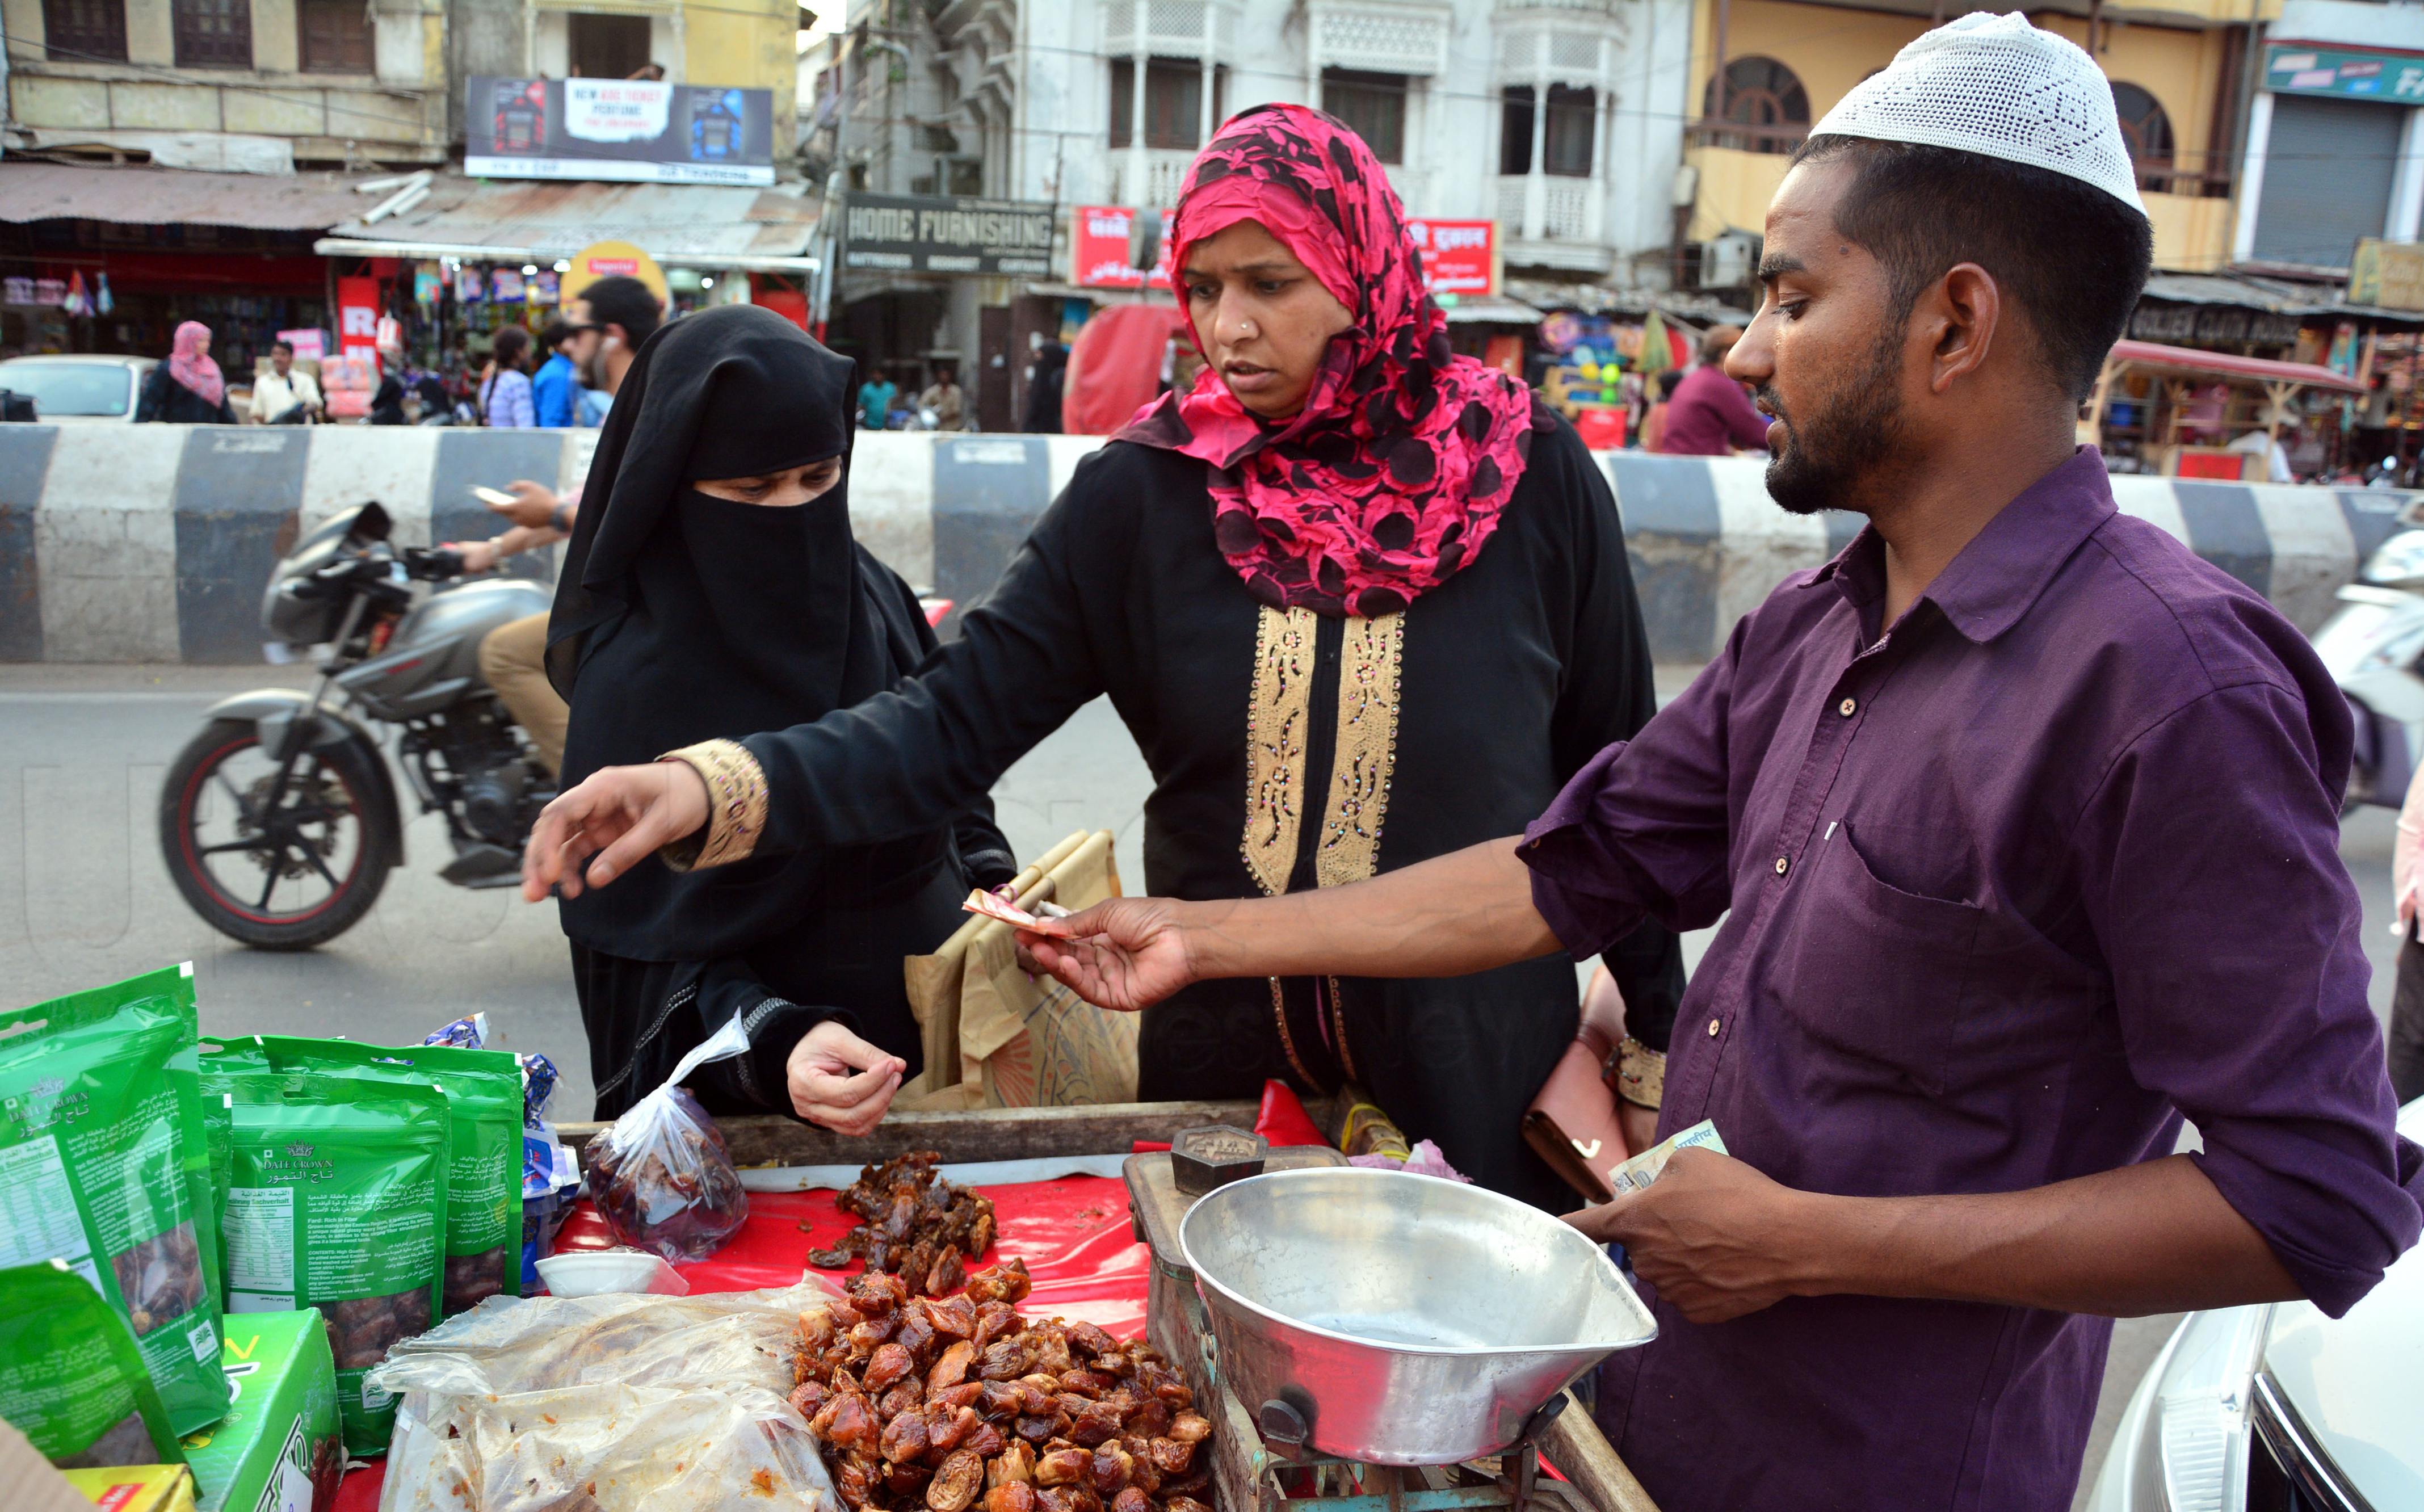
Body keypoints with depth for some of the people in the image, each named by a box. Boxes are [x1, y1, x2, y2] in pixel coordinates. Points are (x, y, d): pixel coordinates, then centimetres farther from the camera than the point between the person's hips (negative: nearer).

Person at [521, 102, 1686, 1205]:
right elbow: (960, 718, -12)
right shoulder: (1144, 492, -6)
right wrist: (720, 787, -28)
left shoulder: (1529, 476, -7)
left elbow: (1613, 770, 1)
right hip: (1222, 1063, 1)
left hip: (1479, 1067, -1)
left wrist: (1662, 1029, 5)